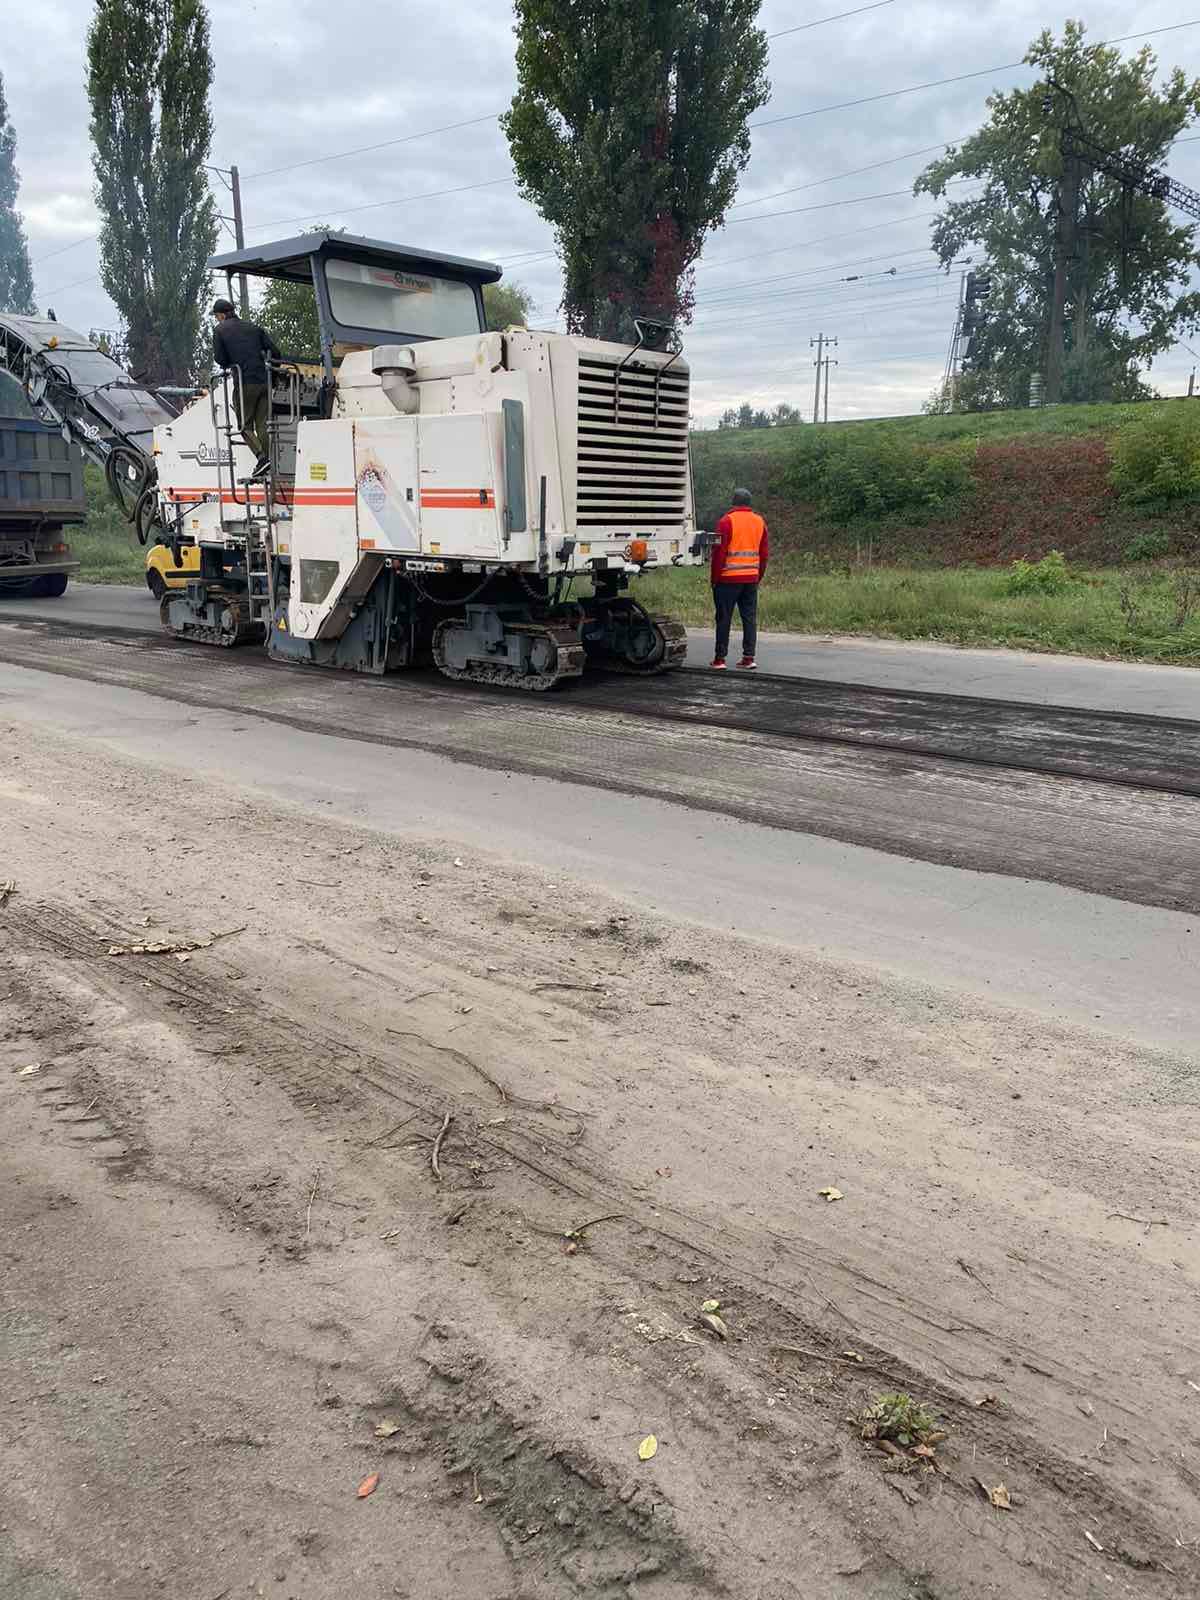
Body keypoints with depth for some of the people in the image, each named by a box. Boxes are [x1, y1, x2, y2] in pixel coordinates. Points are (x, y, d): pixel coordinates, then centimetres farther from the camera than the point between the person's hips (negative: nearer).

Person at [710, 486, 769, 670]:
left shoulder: (727, 521, -8)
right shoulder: (759, 521, 9)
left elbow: (719, 551, -10)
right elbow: (765, 553, 11)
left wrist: (714, 577, -3)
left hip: (728, 579, -4)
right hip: (751, 579, 5)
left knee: (724, 618, 1)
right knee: (750, 618, 8)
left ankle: (720, 658, 3)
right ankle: (749, 657, 6)